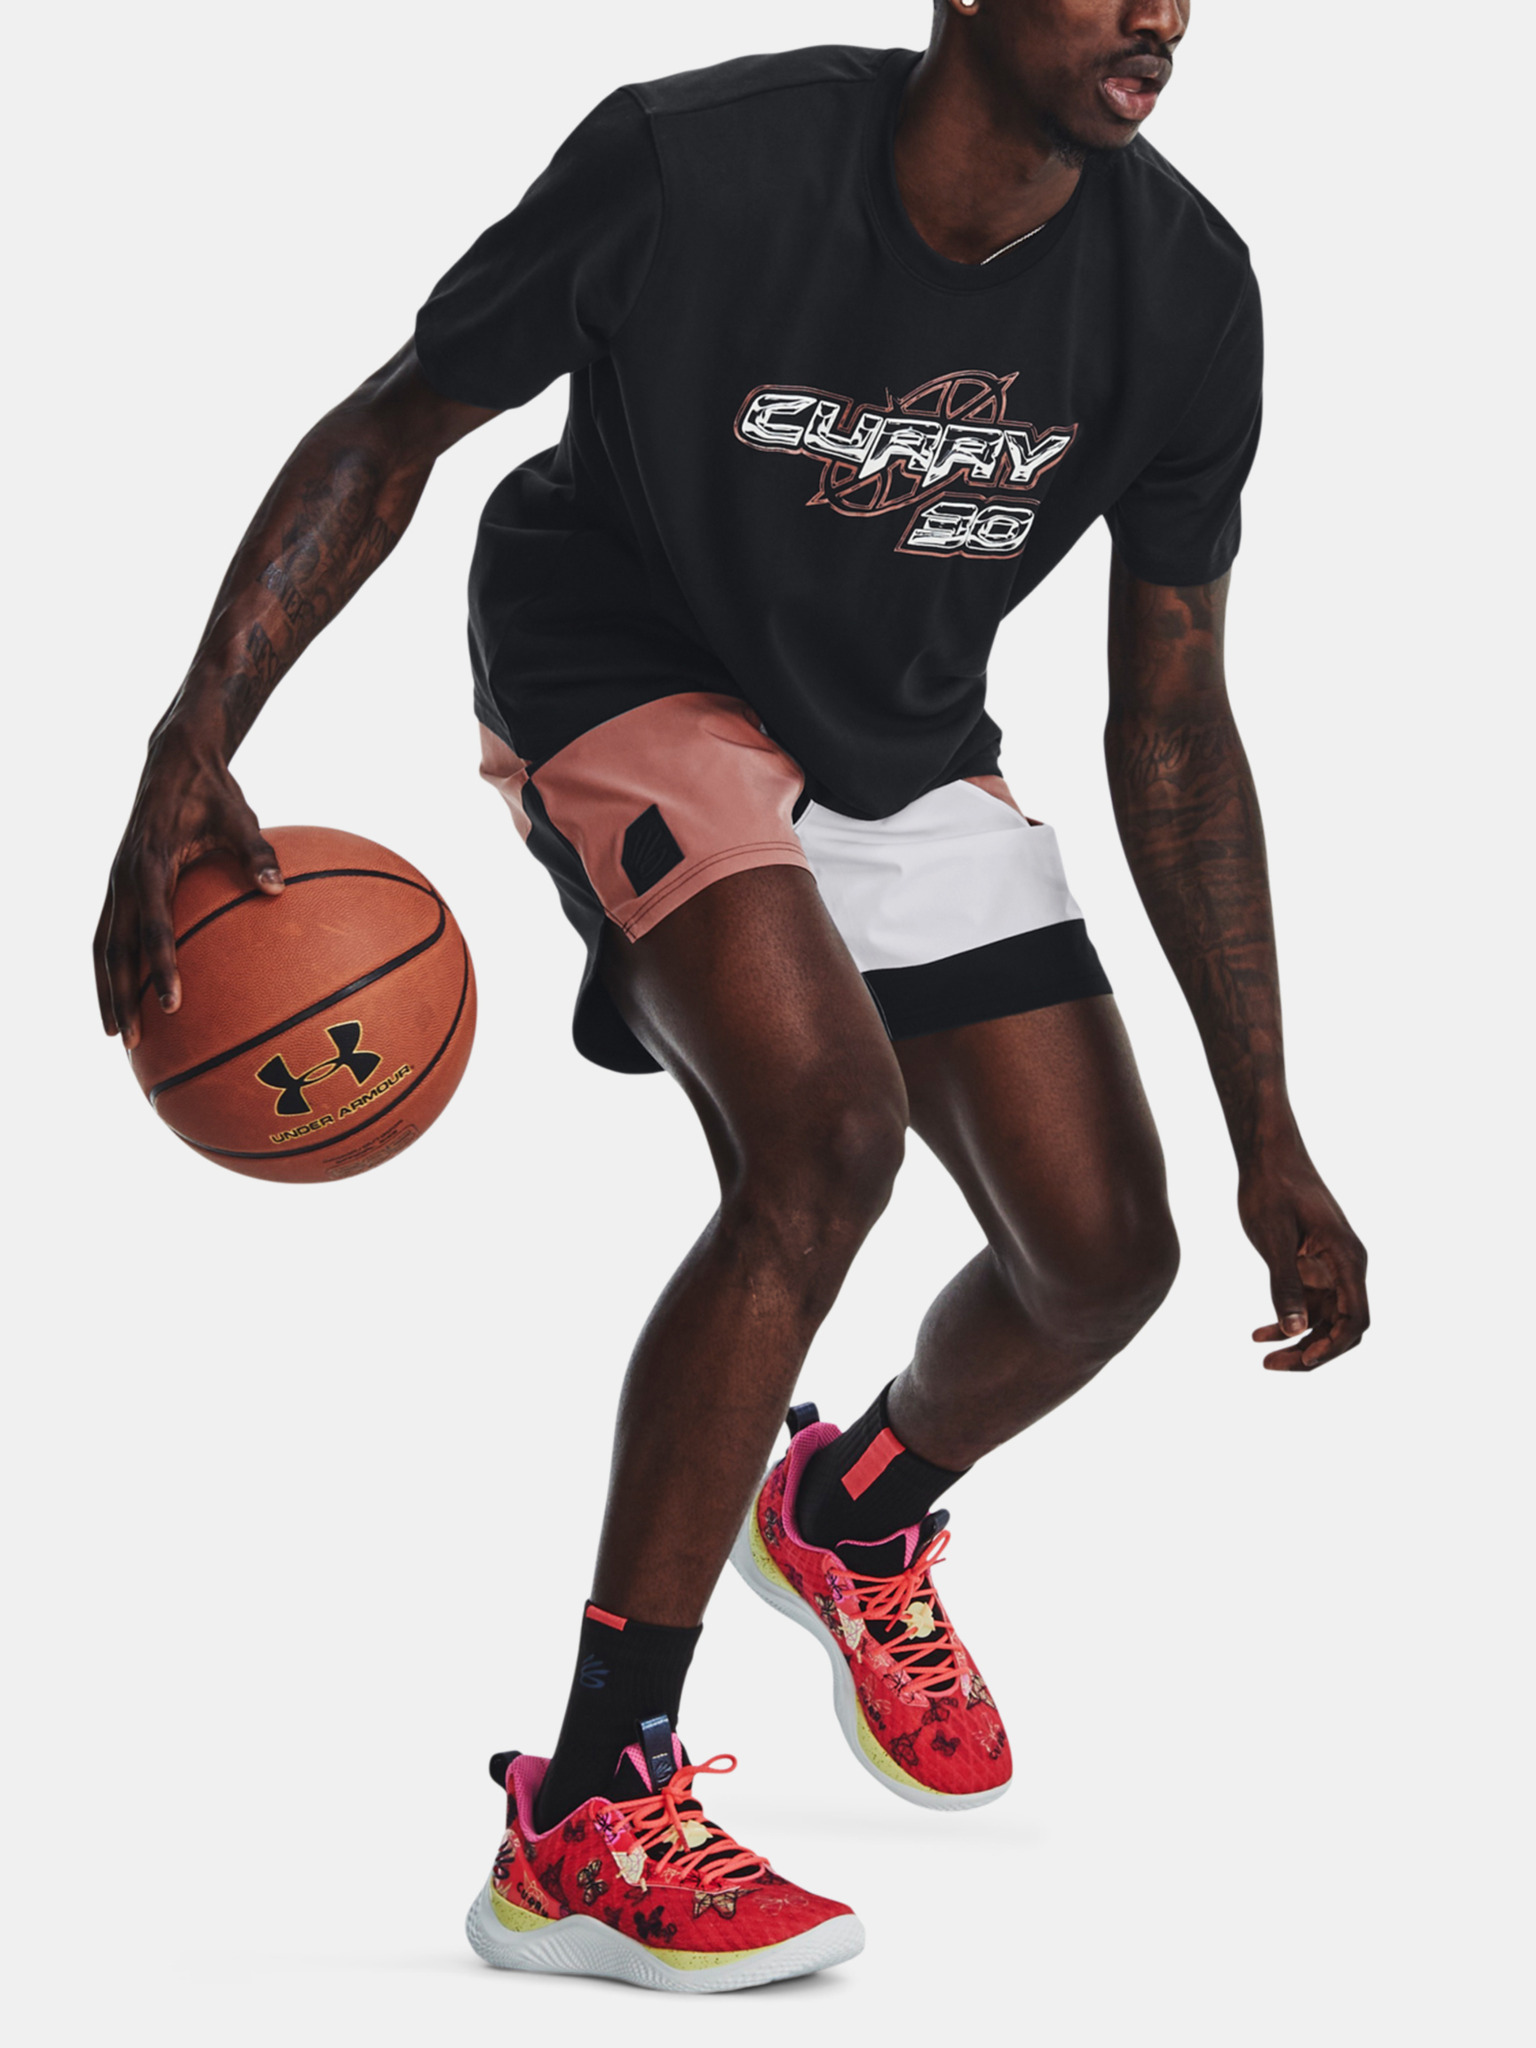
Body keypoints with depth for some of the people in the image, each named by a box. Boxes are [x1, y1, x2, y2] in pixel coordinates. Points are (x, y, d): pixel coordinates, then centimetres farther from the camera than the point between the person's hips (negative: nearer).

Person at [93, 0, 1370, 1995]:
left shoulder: (1183, 290, -15)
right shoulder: (693, 163, -29)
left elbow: (1173, 729, -6)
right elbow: (394, 426, -15)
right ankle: (588, 1819, -22)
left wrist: (1269, 1139, -5)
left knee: (1104, 1249, 1)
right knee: (823, 1125, -29)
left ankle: (855, 1514, 39)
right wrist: (194, 750, -27)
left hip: (906, 745, 6)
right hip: (631, 671, -5)